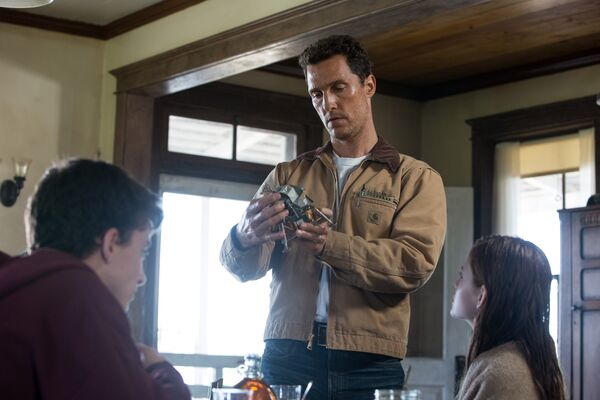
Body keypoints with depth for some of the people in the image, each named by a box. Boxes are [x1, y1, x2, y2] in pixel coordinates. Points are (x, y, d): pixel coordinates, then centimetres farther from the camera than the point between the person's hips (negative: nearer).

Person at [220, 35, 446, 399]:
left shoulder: (416, 179, 7)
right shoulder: (288, 176, 16)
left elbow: (414, 262, -9)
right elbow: (245, 268, 6)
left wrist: (330, 245, -23)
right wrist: (245, 239, -18)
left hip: (369, 360, -2)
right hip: (289, 353, 2)